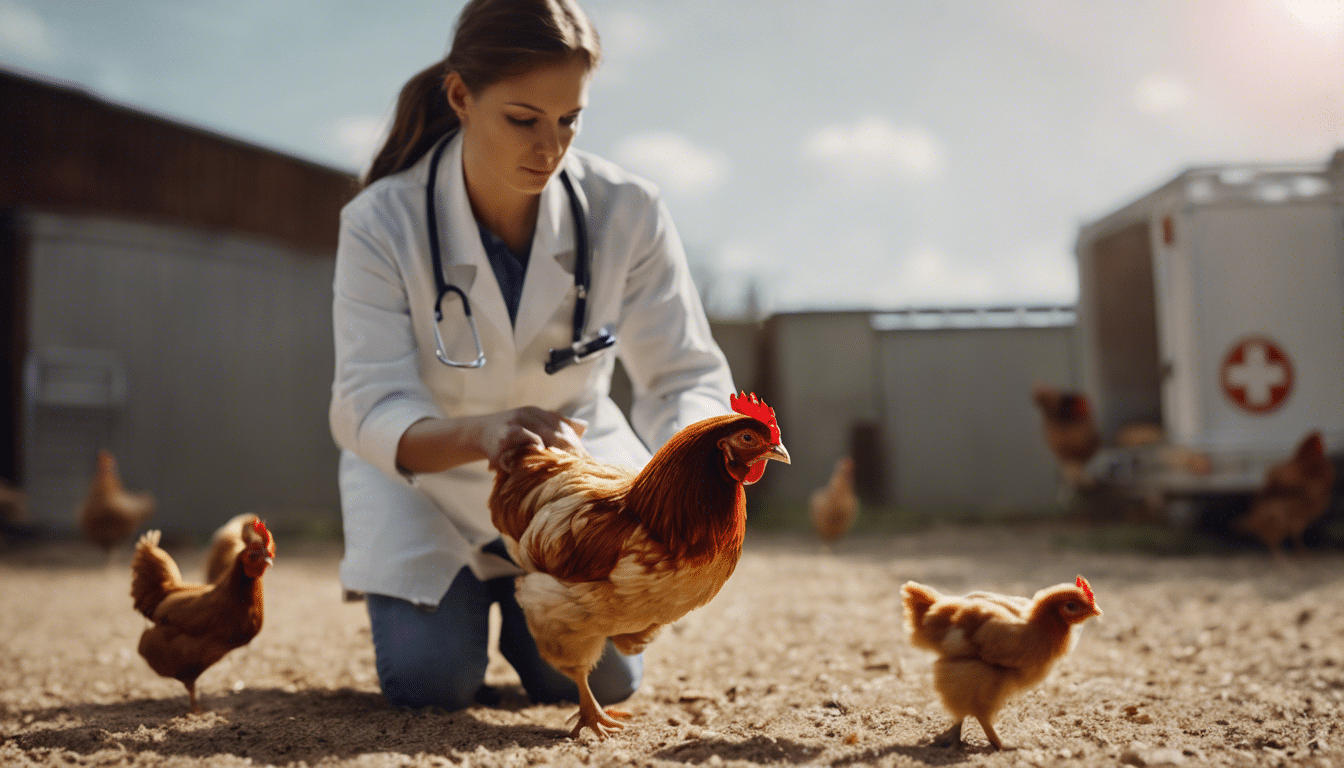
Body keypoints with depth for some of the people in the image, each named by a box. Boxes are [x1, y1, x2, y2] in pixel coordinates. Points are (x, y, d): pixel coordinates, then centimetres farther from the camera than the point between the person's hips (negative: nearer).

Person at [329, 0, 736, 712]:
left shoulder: (627, 212, -22)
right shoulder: (381, 223, -25)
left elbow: (686, 376, -19)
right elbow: (370, 410, -29)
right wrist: (482, 433, -51)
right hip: (424, 471, -1)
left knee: (601, 682, -4)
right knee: (429, 678, -13)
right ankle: (466, 596, 25)